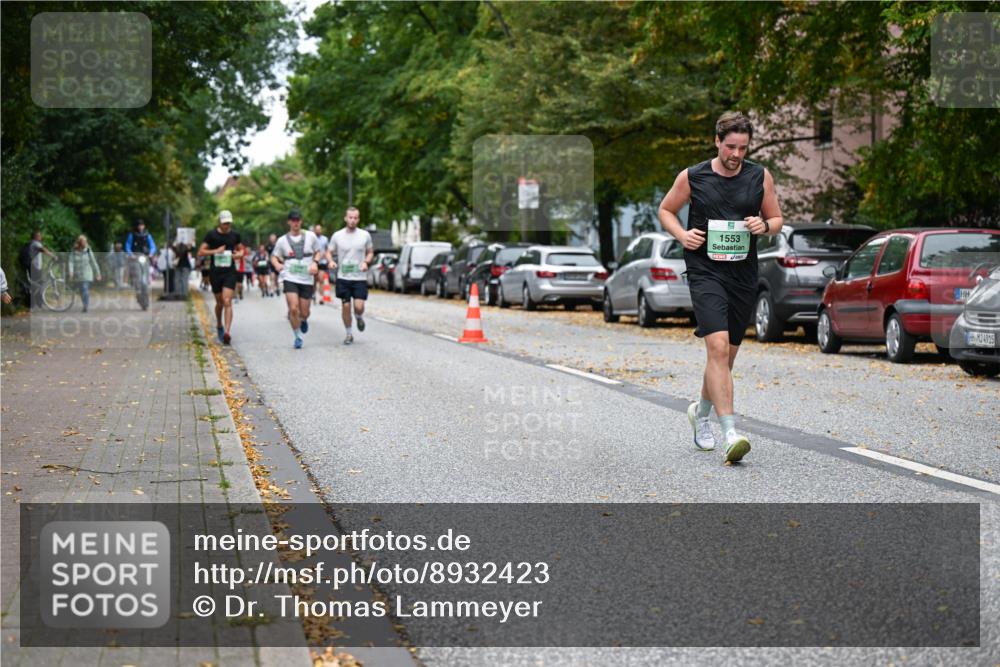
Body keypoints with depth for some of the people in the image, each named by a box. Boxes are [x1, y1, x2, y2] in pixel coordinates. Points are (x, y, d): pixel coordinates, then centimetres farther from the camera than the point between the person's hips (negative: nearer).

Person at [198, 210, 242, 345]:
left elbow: (241, 250, 20)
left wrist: (239, 254, -3)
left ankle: (227, 332, -21)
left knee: (227, 301, -14)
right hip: (215, 272, 0)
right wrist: (215, 251, -16)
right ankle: (219, 326, 38)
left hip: (230, 273, 0)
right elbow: (200, 252, -3)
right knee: (219, 302, 12)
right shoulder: (211, 235, -2)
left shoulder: (235, 235, 5)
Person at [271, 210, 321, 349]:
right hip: (290, 278, -1)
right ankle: (298, 337, 2)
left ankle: (303, 320, 43)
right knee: (293, 309, -16)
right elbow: (274, 257, 9)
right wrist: (277, 265, -14)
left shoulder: (310, 236, 3)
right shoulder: (282, 240, 2)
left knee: (304, 313, 4)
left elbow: (317, 252, 15)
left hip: (307, 279, 1)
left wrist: (315, 263, -5)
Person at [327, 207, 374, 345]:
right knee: (345, 306, 3)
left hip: (360, 277, -1)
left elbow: (370, 252, 12)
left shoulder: (365, 235, 0)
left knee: (359, 306, -12)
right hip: (343, 277, 1)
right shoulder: (337, 235, 0)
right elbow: (329, 252, 7)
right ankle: (349, 334, 19)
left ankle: (359, 318, 25)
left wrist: (366, 262, -8)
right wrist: (331, 261, -15)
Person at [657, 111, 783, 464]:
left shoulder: (760, 177, 5)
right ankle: (731, 433, -25)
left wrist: (764, 226, -9)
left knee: (727, 355, 14)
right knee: (718, 347, -20)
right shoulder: (692, 177, 0)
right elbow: (665, 210, 14)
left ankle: (701, 411, 40)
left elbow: (777, 219, 14)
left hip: (744, 275, 4)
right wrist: (682, 235, -5)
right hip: (705, 271, -4)